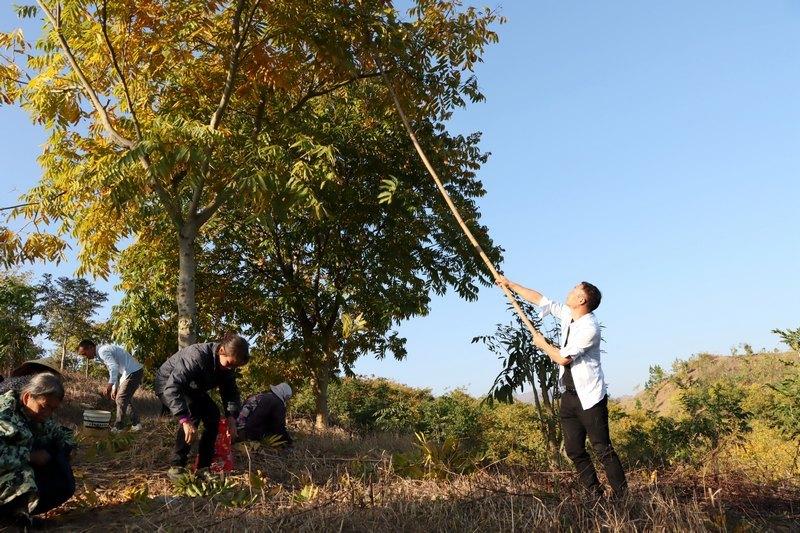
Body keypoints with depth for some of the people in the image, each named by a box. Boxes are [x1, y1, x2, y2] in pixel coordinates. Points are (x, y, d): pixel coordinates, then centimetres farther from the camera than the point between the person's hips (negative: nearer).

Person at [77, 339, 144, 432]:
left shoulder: (102, 351, -15)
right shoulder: (104, 351, 17)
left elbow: (114, 368, -29)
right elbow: (115, 370, 21)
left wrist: (110, 385, -30)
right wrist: (114, 389, 18)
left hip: (133, 372, -10)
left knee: (121, 399, -4)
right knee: (126, 399, 18)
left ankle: (118, 427, 4)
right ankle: (136, 424, 22)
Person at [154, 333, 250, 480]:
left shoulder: (228, 365, -16)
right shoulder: (197, 356, -40)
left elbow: (231, 391, -8)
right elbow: (172, 387, -47)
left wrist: (232, 417, -25)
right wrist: (185, 421, -54)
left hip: (191, 387, 8)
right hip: (168, 384, -7)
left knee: (213, 414, -3)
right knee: (192, 413, -28)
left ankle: (204, 465, 6)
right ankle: (177, 466, -20)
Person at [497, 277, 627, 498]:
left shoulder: (589, 328, -19)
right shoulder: (567, 314, 6)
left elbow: (563, 358, -19)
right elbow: (539, 299, 15)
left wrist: (543, 344, -2)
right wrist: (510, 285, 16)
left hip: (589, 397, -8)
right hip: (569, 395, 8)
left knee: (602, 449, -5)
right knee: (574, 450, 8)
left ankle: (621, 495, 3)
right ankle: (594, 494, 15)